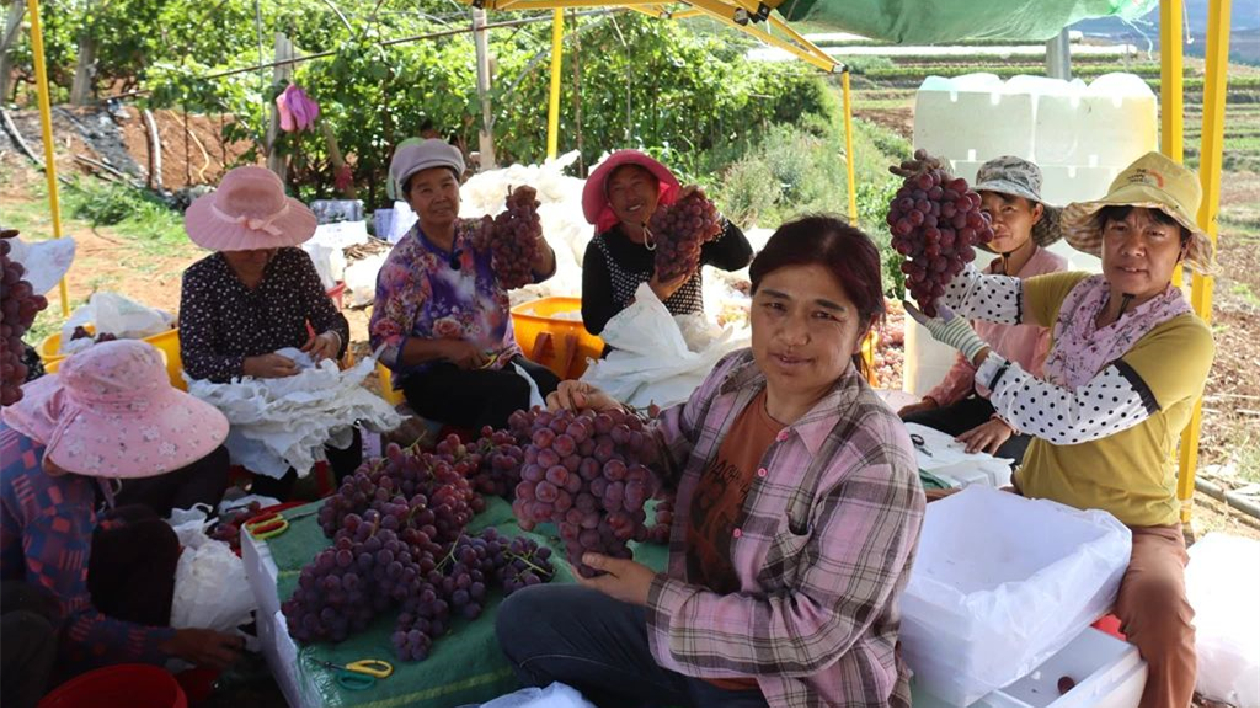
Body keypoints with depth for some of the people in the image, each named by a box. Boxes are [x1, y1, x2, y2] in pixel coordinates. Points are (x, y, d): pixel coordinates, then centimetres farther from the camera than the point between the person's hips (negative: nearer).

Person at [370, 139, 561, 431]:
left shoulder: (482, 237, 5)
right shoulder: (403, 263, -5)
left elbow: (541, 270, -6)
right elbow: (384, 343, -6)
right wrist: (446, 348, -20)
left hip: (502, 362, 4)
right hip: (434, 376, -4)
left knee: (552, 387, -23)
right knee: (512, 396, -30)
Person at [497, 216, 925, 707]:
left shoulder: (874, 464, -28)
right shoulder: (736, 375, -8)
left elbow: (815, 633, -26)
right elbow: (673, 451, 10)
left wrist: (655, 593, -20)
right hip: (690, 628, 7)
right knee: (522, 618, 10)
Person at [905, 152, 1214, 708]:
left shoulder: (1186, 339, -18)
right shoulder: (1077, 295, 0)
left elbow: (1073, 419, -27)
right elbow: (972, 295, -9)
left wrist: (971, 347, -22)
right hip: (1036, 504, 6)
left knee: (1161, 606, -35)